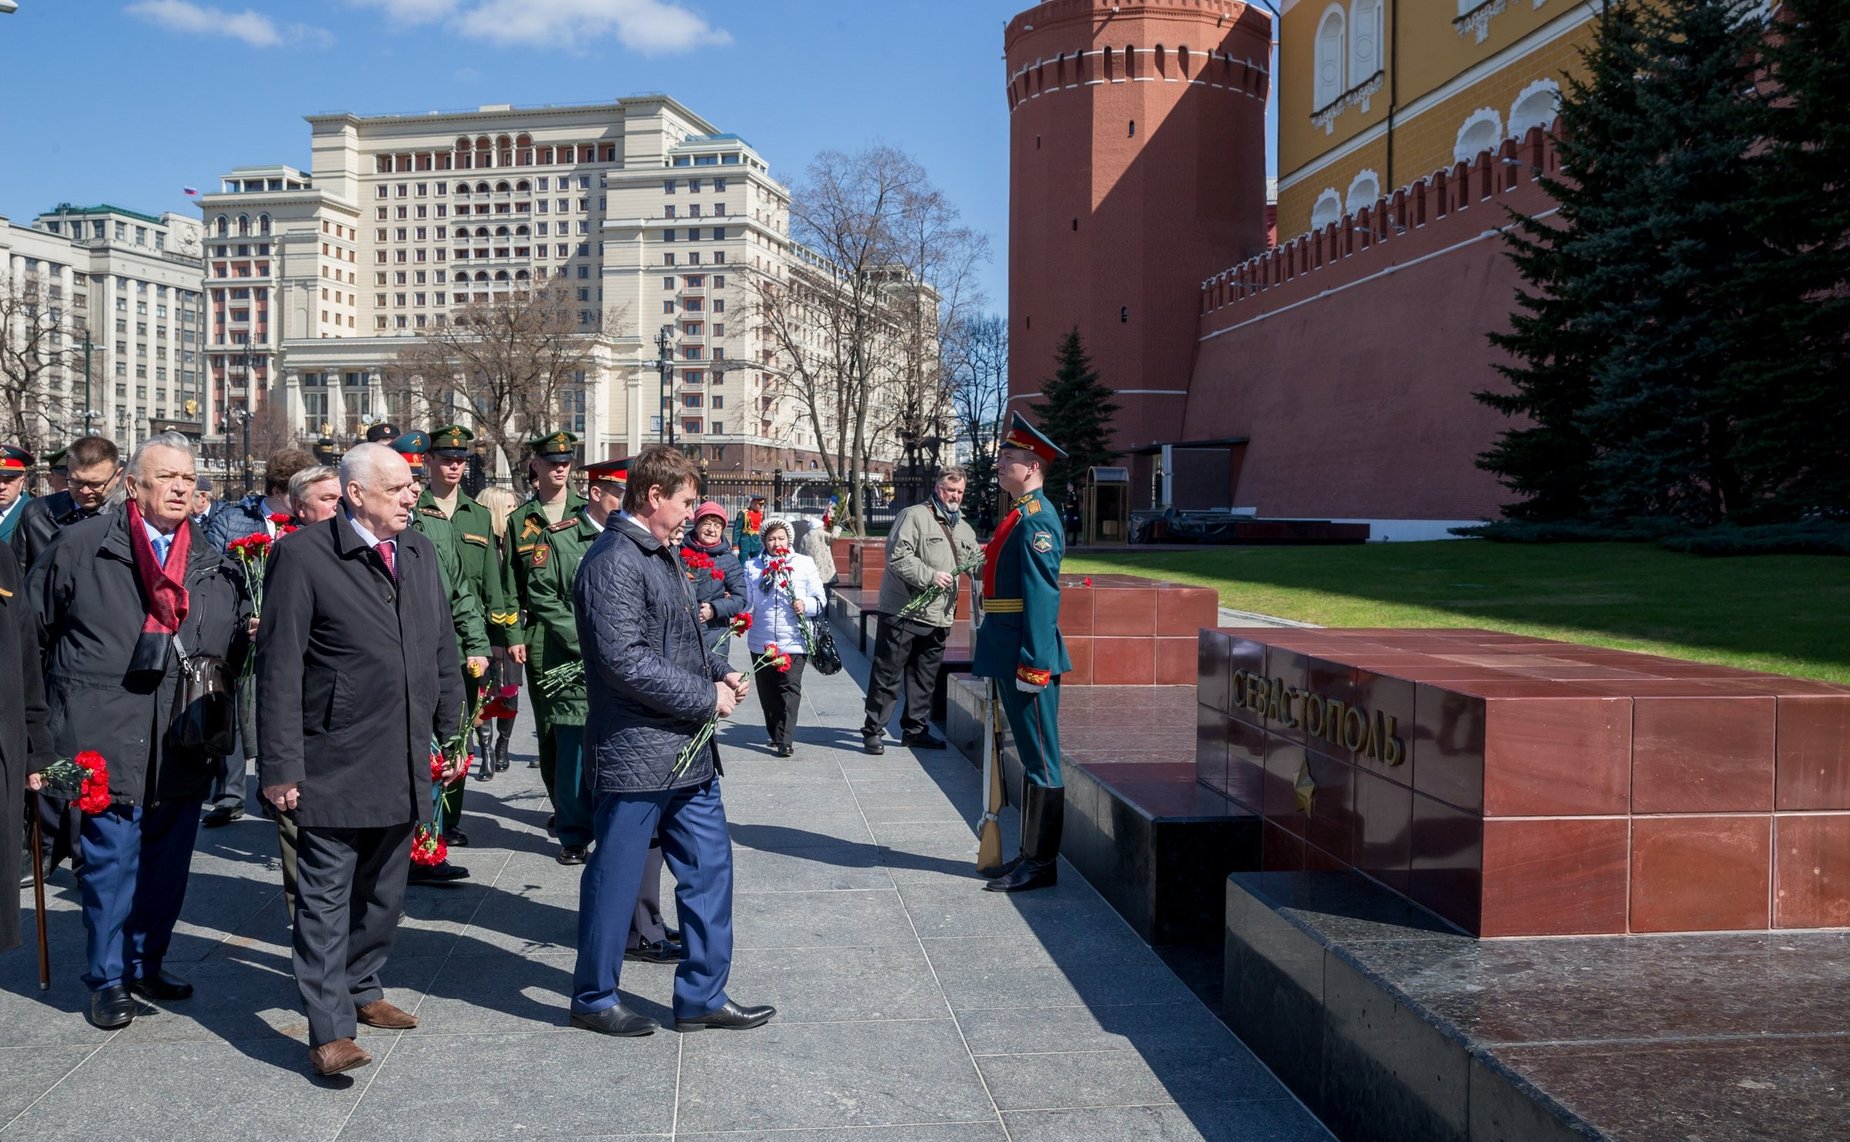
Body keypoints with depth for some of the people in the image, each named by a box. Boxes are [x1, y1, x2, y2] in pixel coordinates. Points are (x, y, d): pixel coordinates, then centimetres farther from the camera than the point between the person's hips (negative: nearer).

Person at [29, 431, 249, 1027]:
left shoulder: (214, 564, 10)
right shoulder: (81, 545, 0)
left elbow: (238, 639, 19)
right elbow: (34, 626, 6)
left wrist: (251, 640, -2)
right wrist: (40, 710, 6)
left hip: (184, 746, 4)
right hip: (107, 740, -4)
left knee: (168, 862, 12)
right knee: (111, 862, 2)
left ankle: (145, 962, 31)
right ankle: (108, 979, 18)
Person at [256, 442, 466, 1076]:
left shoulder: (420, 553, 9)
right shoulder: (303, 555, -11)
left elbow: (443, 651, 15)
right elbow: (278, 667, -12)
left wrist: (451, 733, 12)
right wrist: (281, 765, -13)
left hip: (405, 764, 6)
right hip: (335, 764, -6)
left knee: (384, 892, 18)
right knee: (327, 898, 0)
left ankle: (362, 989, 35)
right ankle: (330, 1030, 6)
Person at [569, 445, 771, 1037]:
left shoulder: (663, 555, 15)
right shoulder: (613, 561, -16)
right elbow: (625, 661, -24)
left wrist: (720, 671, 5)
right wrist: (706, 698, -16)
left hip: (688, 752, 10)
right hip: (635, 755, -10)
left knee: (708, 868, 13)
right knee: (615, 879, 6)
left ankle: (702, 996, 24)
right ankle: (593, 998, 24)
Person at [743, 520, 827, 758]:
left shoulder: (804, 563, 5)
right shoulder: (752, 567, 9)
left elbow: (819, 598, 6)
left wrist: (806, 605, -14)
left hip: (794, 640, -2)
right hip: (762, 641, 3)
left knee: (790, 688, -11)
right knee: (767, 691, 10)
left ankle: (785, 740, -11)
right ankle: (775, 733, 28)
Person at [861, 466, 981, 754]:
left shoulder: (964, 529, 17)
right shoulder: (915, 516, -8)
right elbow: (898, 556, -17)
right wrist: (930, 576, -21)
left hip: (938, 617, 7)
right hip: (903, 612, -7)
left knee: (925, 678, 14)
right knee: (887, 675, -1)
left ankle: (916, 730, 24)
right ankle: (873, 731, 7)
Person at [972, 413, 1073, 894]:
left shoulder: (1038, 520, -15)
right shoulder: (1017, 516, 16)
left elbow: (1042, 597, -21)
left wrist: (1032, 664, -23)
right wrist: (990, 652, 21)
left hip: (1027, 655, -10)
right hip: (1006, 652, 10)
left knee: (1040, 760, -2)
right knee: (1031, 757, 15)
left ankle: (1041, 863, 5)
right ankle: (1032, 854, 24)